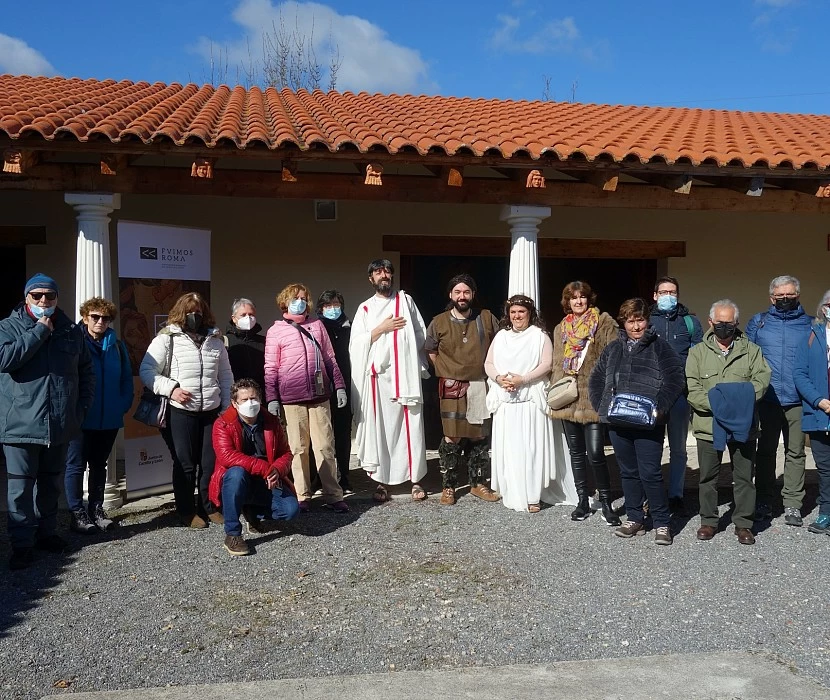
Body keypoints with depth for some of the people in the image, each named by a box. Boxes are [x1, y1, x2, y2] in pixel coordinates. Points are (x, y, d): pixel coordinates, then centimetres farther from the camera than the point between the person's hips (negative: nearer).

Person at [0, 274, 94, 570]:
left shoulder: (72, 330, 8)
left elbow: (86, 373, 13)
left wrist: (81, 409, 4)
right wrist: (39, 332, -16)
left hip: (60, 424, 4)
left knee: (51, 483, 16)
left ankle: (46, 532, 29)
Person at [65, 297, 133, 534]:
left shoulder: (117, 345, 7)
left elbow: (126, 378, 9)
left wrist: (123, 405, -1)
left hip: (109, 418, 5)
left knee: (99, 465, 14)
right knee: (76, 465, 1)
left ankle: (96, 509, 24)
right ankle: (77, 513, 8)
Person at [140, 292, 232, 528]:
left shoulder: (215, 339, 11)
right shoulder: (166, 338, -3)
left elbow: (225, 375, 15)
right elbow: (146, 371, -5)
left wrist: (227, 407, 9)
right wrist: (170, 389, -17)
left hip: (211, 412, 4)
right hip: (180, 412, -4)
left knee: (212, 462, 7)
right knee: (185, 464, 4)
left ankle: (209, 507, 23)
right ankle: (187, 512, 18)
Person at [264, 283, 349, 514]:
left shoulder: (317, 326, 14)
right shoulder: (275, 331, 5)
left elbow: (330, 359, 16)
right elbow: (271, 369, 4)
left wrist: (339, 386, 11)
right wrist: (272, 398, -3)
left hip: (320, 395, 2)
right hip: (292, 399, -2)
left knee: (325, 447, 3)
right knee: (298, 449, 2)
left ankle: (334, 495, 7)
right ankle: (303, 497, 11)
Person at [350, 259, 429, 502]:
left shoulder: (406, 300, 11)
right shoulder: (365, 308, 12)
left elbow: (421, 335, 8)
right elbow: (356, 343, 2)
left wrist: (420, 365, -1)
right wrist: (382, 328, -7)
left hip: (405, 373, 0)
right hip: (377, 375, 1)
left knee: (410, 427, -2)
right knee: (378, 427, -1)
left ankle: (416, 479, 4)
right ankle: (381, 481, 5)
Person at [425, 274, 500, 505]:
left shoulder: (487, 318, 2)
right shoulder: (439, 323, 0)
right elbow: (431, 351, 14)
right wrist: (447, 372, 10)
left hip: (481, 386, 2)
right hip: (452, 388, -2)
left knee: (479, 436, 9)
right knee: (453, 438, -4)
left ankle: (478, 483, 22)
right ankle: (448, 486, 7)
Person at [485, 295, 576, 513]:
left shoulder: (539, 336, 1)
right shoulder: (501, 336, 14)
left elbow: (547, 364, -8)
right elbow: (488, 364, 12)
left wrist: (523, 379, -16)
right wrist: (499, 378, -8)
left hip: (531, 400, -4)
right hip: (506, 401, 4)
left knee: (531, 448, -5)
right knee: (508, 448, 2)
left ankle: (532, 496, 1)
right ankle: (512, 495, 10)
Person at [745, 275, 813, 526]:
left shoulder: (810, 324, 8)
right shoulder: (758, 322, 8)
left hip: (797, 400, 0)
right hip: (766, 399, 0)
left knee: (795, 452, 4)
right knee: (766, 451, 8)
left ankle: (792, 505, 11)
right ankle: (764, 501, 18)